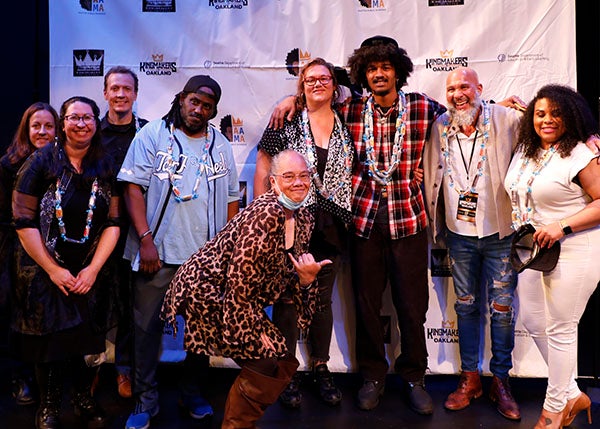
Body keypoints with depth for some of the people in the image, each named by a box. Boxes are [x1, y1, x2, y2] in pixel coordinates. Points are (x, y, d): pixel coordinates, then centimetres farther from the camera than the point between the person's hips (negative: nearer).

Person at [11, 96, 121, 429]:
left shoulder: (105, 167, 1)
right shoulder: (41, 162, -7)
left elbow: (113, 223, -1)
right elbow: (24, 221, -10)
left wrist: (93, 269, -9)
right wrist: (53, 269, -11)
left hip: (92, 275, 2)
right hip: (45, 274, -2)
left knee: (88, 341, 9)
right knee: (49, 341, 7)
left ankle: (83, 398, 32)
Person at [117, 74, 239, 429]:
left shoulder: (221, 145, 13)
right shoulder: (153, 134, 1)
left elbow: (231, 198, 13)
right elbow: (133, 187, -5)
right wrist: (146, 239, -13)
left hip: (207, 255, 3)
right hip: (158, 253, -3)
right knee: (147, 327, 5)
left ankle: (193, 393, 29)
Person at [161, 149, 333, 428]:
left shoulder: (304, 219, 3)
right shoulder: (266, 213, -24)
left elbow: (288, 276, 9)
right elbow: (239, 281, -24)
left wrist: (306, 278, -13)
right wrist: (256, 331, -15)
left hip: (239, 299, 9)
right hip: (206, 292, -9)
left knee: (284, 362, 6)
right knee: (267, 365, -11)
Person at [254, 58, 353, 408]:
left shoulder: (345, 126, 8)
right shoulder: (287, 123, -1)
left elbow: (351, 172, 14)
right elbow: (263, 169, -2)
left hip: (331, 227, 3)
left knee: (323, 299, 13)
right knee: (288, 298, 5)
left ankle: (321, 368, 30)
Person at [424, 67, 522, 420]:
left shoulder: (506, 120, -7)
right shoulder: (440, 127, 3)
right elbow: (431, 177, 10)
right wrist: (436, 227, 7)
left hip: (499, 232, -2)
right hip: (459, 234, 3)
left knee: (502, 308, 6)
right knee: (466, 305, 12)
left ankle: (501, 380, 24)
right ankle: (470, 378, 26)